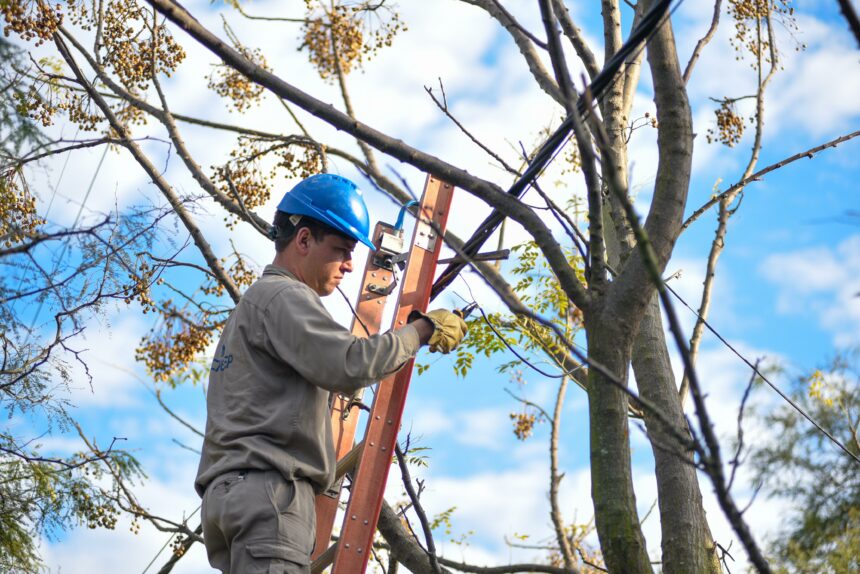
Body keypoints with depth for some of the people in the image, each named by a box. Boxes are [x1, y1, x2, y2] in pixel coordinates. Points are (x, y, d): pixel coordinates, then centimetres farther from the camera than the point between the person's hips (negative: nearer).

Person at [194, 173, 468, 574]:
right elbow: (351, 365, -16)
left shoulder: (254, 302, 30)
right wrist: (423, 329, -6)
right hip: (267, 491, -10)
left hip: (238, 493, 10)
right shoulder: (283, 296, -3)